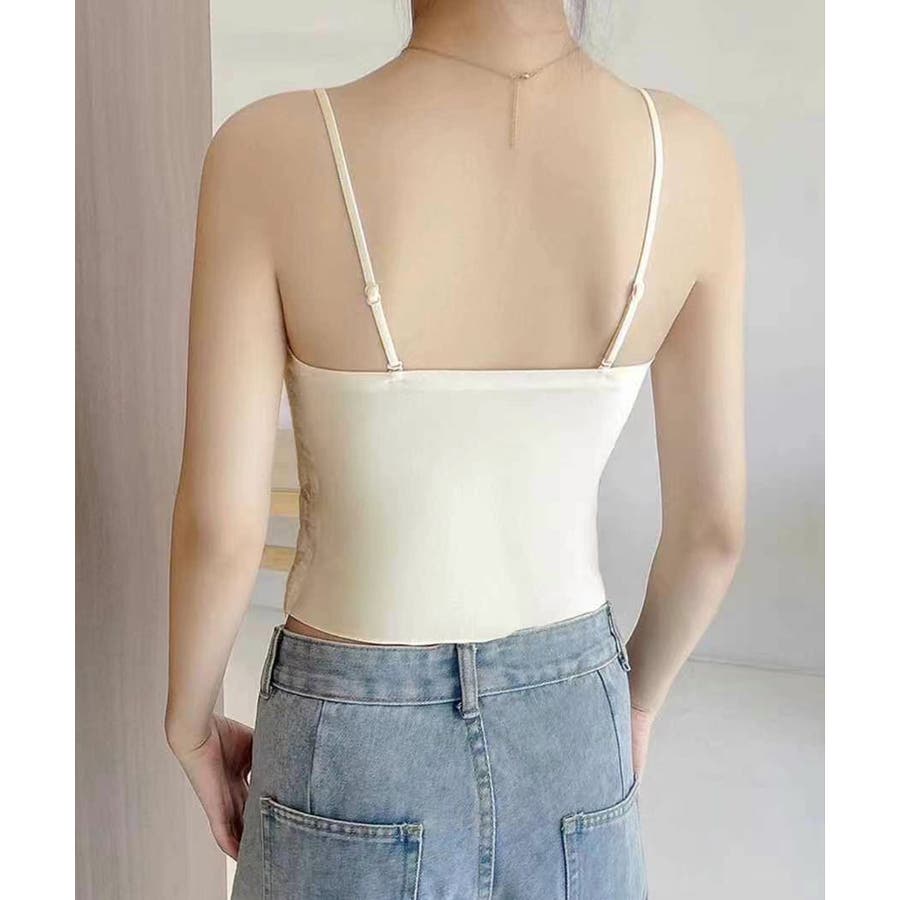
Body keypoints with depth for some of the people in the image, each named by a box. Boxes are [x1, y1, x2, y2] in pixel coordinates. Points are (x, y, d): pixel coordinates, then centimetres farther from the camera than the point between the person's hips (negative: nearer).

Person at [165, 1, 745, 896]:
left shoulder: (269, 153, -22)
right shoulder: (690, 156, -14)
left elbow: (218, 529, -18)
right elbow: (713, 523, -7)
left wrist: (191, 727, 4)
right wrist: (636, 696, 13)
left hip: (359, 753, -2)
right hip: (562, 739, 3)